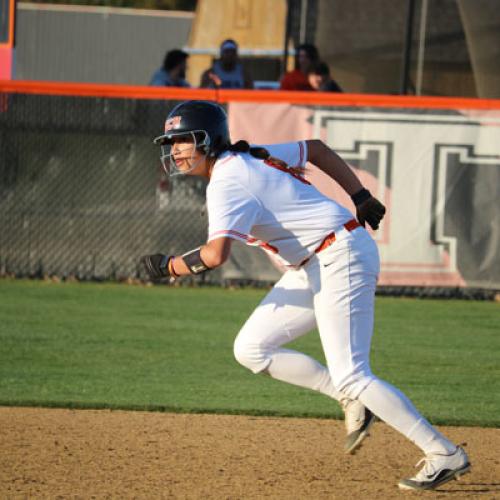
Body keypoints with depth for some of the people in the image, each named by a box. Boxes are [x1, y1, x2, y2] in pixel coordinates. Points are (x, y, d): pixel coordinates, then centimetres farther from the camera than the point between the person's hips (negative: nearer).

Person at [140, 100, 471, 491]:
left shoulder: (227, 183, -18)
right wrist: (361, 197, 18)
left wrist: (168, 267, -13)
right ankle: (353, 402, 10)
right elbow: (317, 149, 19)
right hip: (312, 268, 10)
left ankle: (445, 455, -9)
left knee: (350, 377, -13)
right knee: (251, 349, 7)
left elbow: (215, 255, -31)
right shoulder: (248, 158, 10)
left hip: (341, 260, -10)